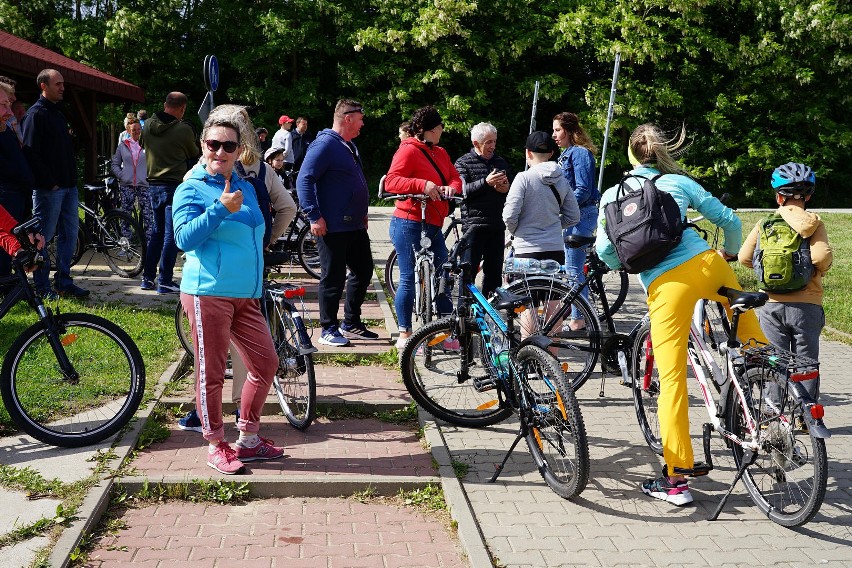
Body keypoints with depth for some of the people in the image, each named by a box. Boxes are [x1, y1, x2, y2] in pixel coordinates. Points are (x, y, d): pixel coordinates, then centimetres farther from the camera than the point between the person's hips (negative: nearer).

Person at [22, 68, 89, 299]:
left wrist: (73, 178, 12)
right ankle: (42, 287, 6)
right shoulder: (36, 114, -9)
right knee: (44, 237, -1)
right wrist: (50, 183, -17)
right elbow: (31, 153, -17)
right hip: (48, 189, -9)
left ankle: (63, 281, 19)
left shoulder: (58, 113, 18)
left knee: (69, 233, 11)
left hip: (68, 186, 9)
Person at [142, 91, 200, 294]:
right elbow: (194, 155, 4)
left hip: (153, 184, 6)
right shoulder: (184, 129, -13)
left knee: (157, 231, 17)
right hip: (174, 184, -6)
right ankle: (165, 281, -1)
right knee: (171, 234, -2)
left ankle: (148, 277, 20)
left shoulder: (148, 125, 3)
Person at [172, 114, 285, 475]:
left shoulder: (246, 188, 15)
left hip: (246, 296, 7)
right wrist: (221, 208, -23)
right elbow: (184, 238, -16)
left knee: (266, 363, 9)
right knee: (211, 373, 1)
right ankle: (216, 447, 16)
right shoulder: (192, 190, -4)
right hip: (208, 294, -7)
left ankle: (248, 440, 23)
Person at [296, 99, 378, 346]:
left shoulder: (349, 146, 17)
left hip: (355, 226, 10)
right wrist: (314, 217, -23)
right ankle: (329, 330, 8)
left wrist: (361, 213, 24)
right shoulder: (324, 145, -13)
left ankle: (351, 324, 25)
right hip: (332, 228, -10)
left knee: (363, 271, 14)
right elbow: (304, 181, -19)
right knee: (333, 278, -2)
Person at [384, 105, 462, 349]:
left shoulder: (440, 153, 17)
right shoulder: (408, 150, -9)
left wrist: (451, 187, -10)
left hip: (433, 226, 8)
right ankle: (404, 335, 8)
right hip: (409, 225, -8)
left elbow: (455, 178, 13)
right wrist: (422, 185, -29)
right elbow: (390, 181, -19)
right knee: (409, 280, -2)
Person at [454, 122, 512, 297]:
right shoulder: (463, 163, 3)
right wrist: (486, 182, -24)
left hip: (497, 226, 5)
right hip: (473, 225, -5)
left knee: (495, 271, 7)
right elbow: (462, 190, -12)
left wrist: (506, 189, -1)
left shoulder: (501, 163, 17)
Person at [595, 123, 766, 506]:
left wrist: (619, 265, 26)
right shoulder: (680, 182, 14)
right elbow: (729, 220, 14)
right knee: (746, 318, 33)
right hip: (706, 265, 2)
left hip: (664, 286, -2)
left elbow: (604, 248, 3)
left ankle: (675, 480, 4)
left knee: (672, 379, 1)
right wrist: (730, 253, 35)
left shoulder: (613, 194, 12)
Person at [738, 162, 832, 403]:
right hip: (807, 305, -1)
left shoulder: (765, 224, 2)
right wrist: (820, 271, 3)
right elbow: (822, 255, -18)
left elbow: (744, 257, -4)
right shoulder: (814, 222, -3)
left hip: (772, 305, 1)